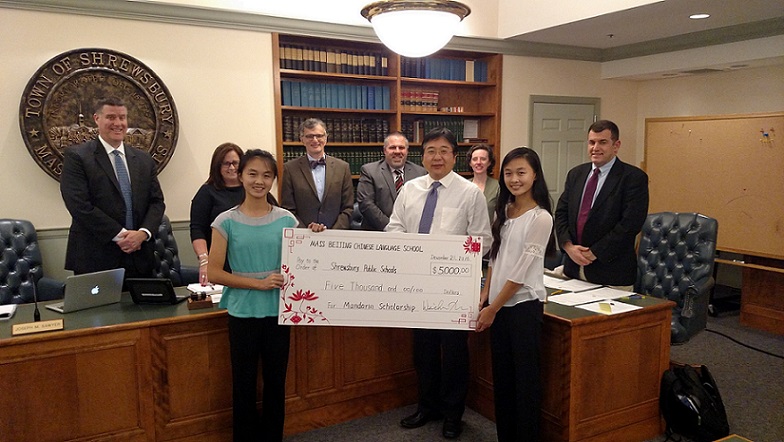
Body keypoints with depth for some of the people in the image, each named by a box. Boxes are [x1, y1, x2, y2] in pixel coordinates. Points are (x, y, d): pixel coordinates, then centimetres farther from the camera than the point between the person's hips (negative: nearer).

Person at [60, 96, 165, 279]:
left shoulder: (144, 159, 13)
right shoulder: (76, 156, -1)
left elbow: (157, 202, 9)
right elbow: (79, 205, -11)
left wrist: (143, 233, -9)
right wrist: (119, 235, -15)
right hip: (95, 258, -4)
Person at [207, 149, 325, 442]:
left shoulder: (286, 220, -1)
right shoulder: (226, 222, -6)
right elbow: (214, 273, -8)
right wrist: (259, 283, -17)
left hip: (278, 311, 2)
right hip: (243, 313, -1)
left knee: (276, 382, 14)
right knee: (244, 384, 11)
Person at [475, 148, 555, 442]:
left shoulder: (540, 218, -14)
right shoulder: (503, 211, 7)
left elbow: (521, 271, -15)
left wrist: (493, 308, -12)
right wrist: (483, 298, 3)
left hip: (524, 304, -7)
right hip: (499, 304, 7)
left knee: (525, 378, 5)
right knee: (501, 376, 15)